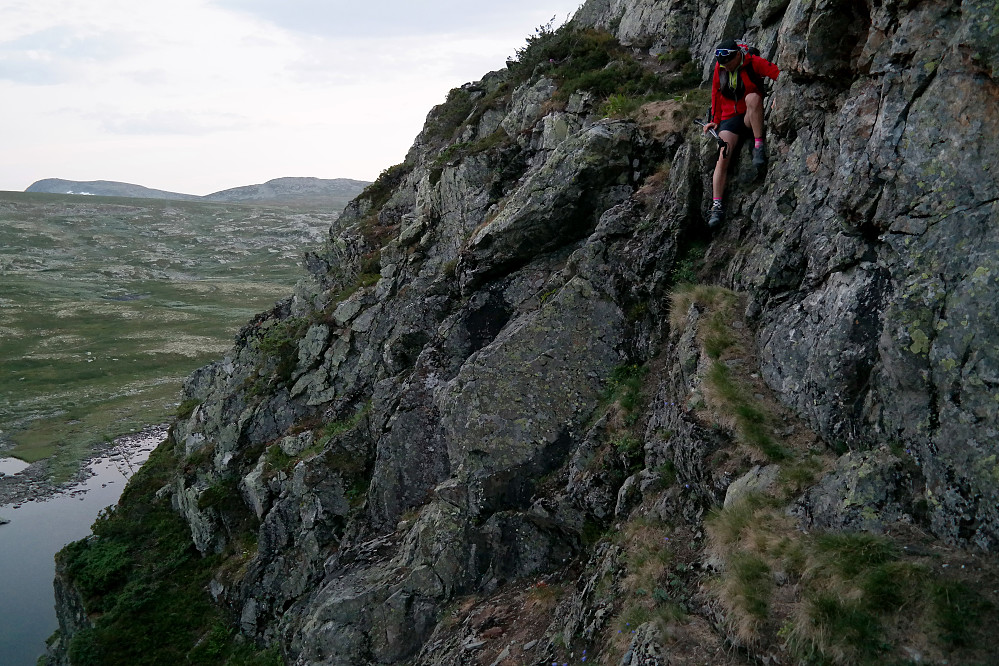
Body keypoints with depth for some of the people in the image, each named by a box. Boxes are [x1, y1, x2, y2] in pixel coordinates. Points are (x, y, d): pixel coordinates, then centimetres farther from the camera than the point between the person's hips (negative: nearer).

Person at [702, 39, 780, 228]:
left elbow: (778, 74, -16)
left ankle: (759, 146, -30)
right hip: (730, 118, 3)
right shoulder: (719, 68, 2)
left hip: (751, 118, -3)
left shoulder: (753, 63, -10)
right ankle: (717, 207, -18)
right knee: (722, 158, -16)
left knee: (752, 97, -36)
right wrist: (715, 120, 13)